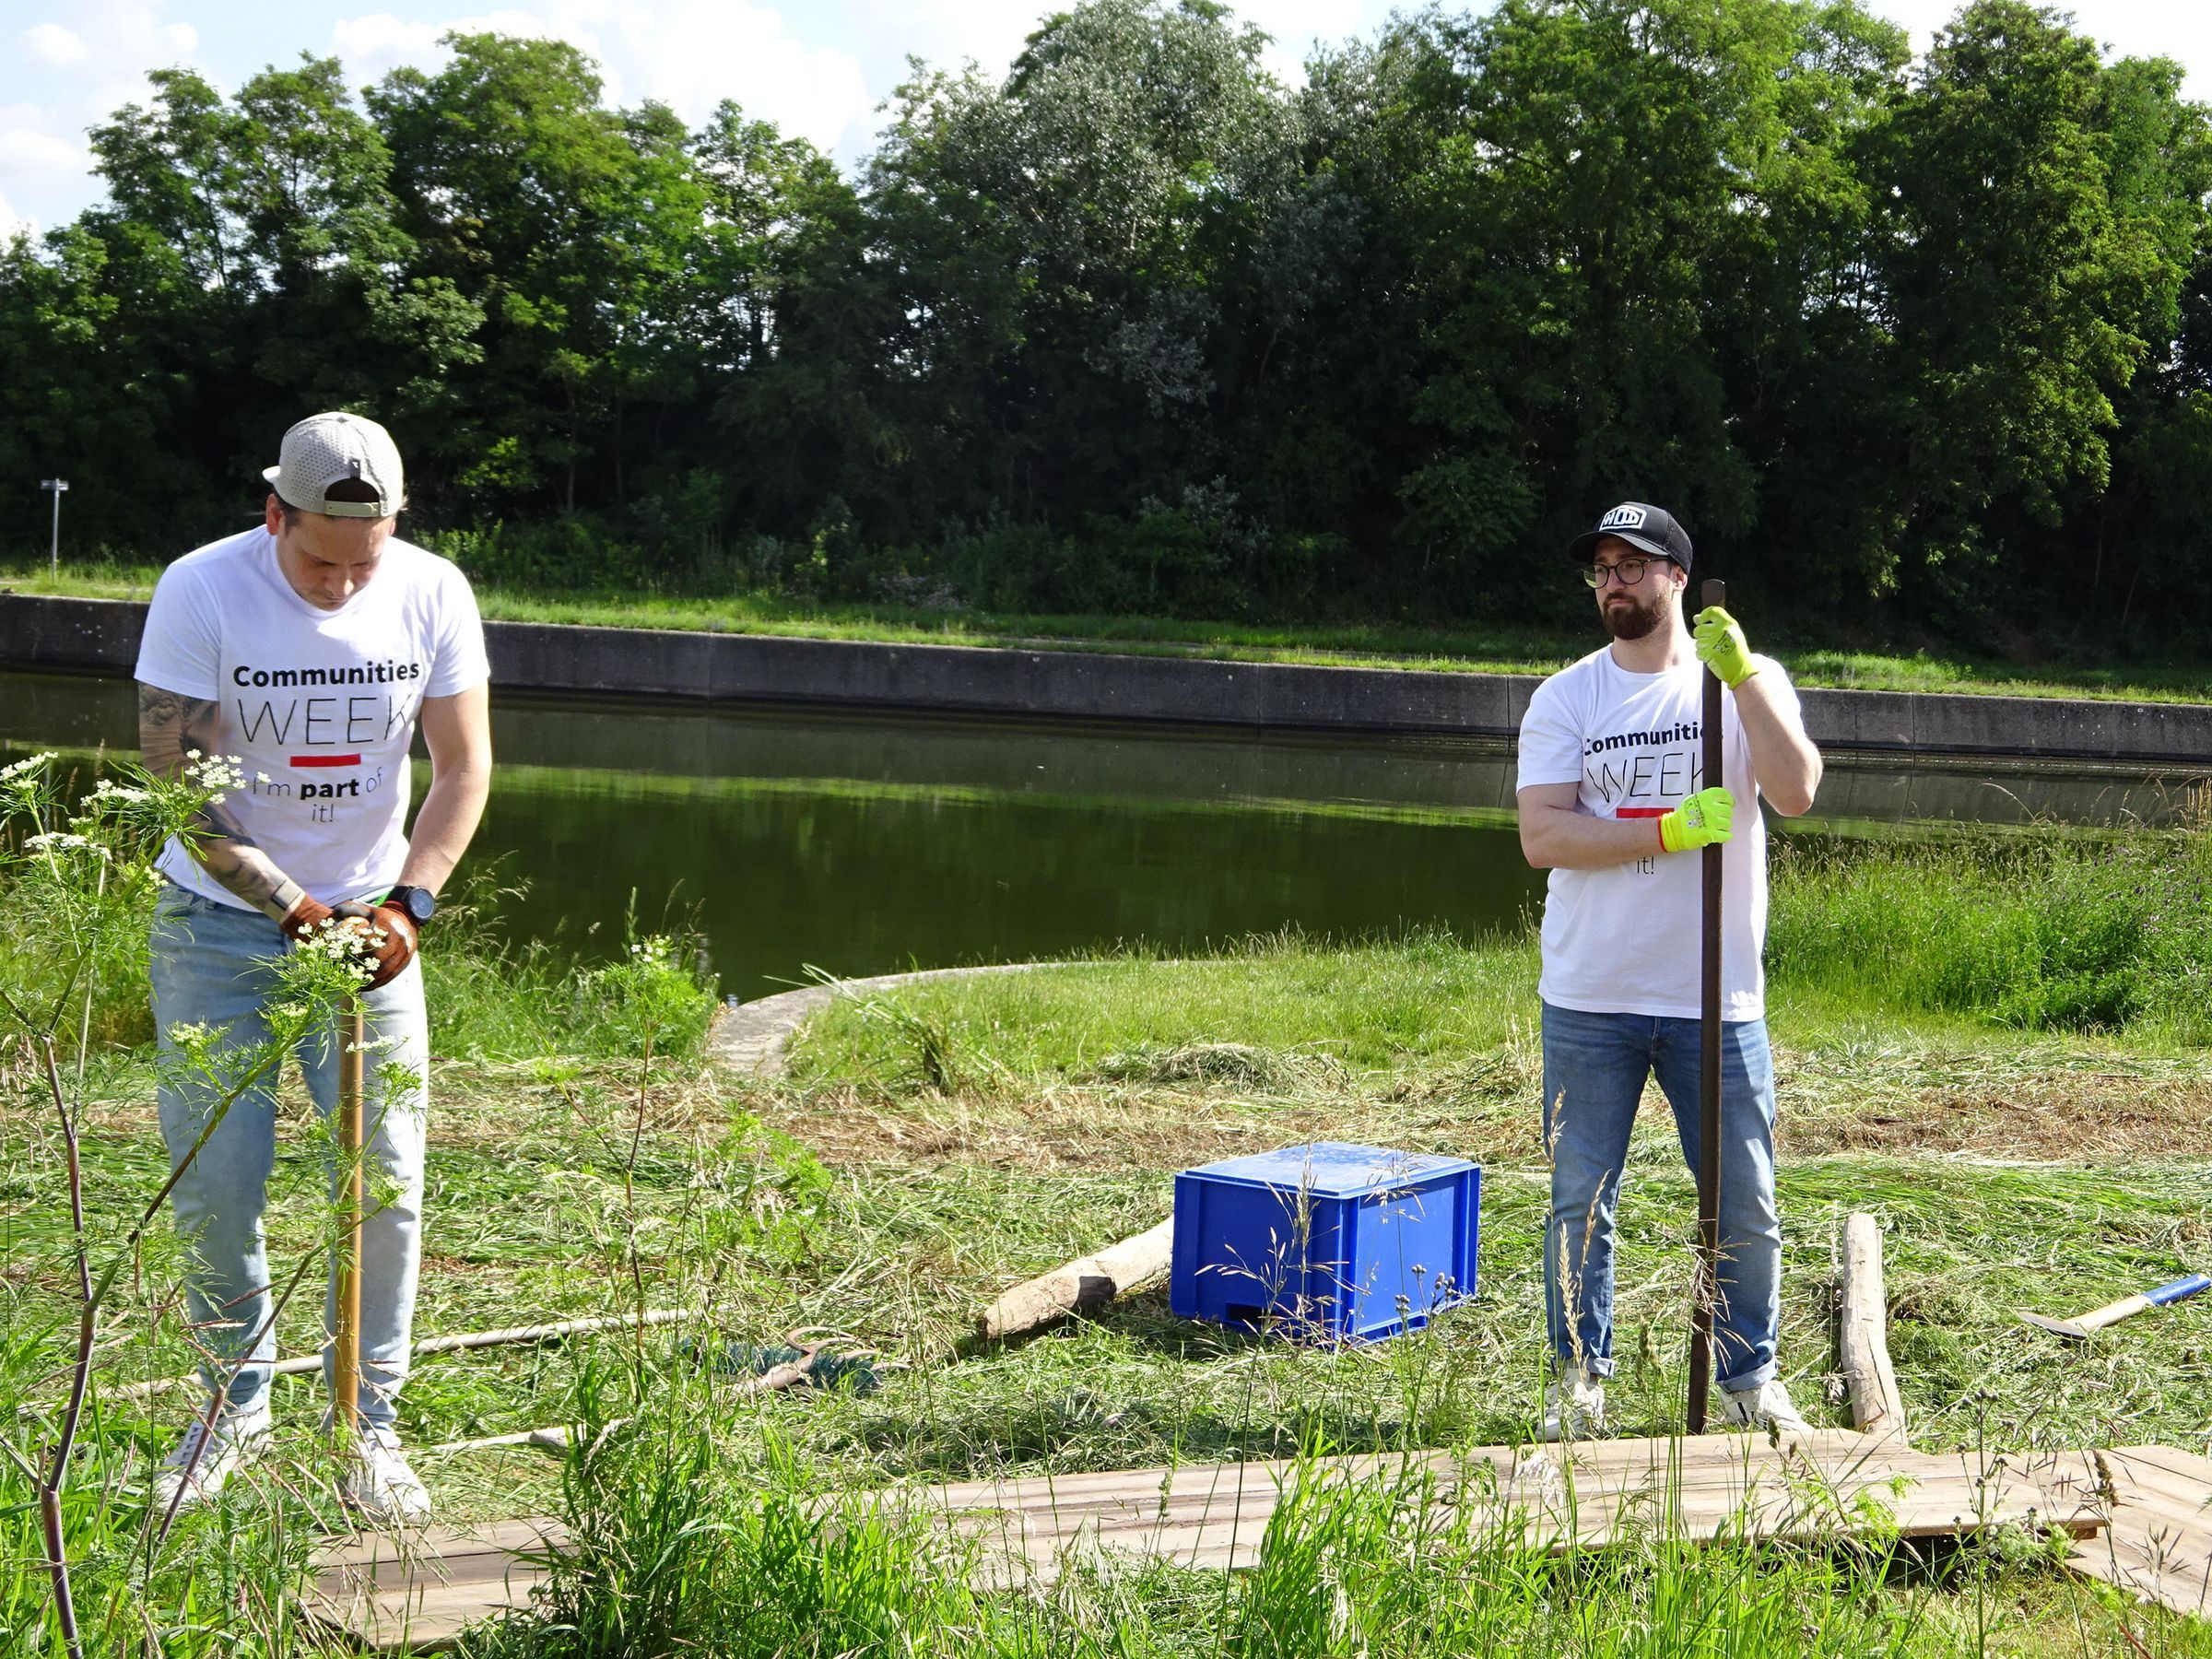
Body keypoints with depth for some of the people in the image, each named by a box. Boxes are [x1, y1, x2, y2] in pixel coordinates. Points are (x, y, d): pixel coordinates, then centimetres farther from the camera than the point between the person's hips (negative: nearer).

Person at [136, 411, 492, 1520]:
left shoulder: (433, 594, -8)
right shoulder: (201, 591, -16)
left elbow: (463, 766, -2)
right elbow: (175, 784, -15)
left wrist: (404, 901, -15)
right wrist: (294, 910, -20)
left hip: (369, 917, 2)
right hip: (218, 920, -2)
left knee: (387, 1178, -1)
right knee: (215, 1184, -1)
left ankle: (367, 1426, 14)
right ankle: (237, 1404, 22)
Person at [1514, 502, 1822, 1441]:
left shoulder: (1749, 683, 3)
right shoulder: (1565, 698, 3)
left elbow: (1795, 793, -14)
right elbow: (1542, 836, -10)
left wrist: (1739, 673, -21)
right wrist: (1673, 830, -19)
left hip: (1719, 1002, 0)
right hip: (1590, 1003, 0)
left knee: (1746, 1208, 8)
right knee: (1581, 1203, 7)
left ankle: (1748, 1380, 26)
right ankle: (1579, 1378, 23)